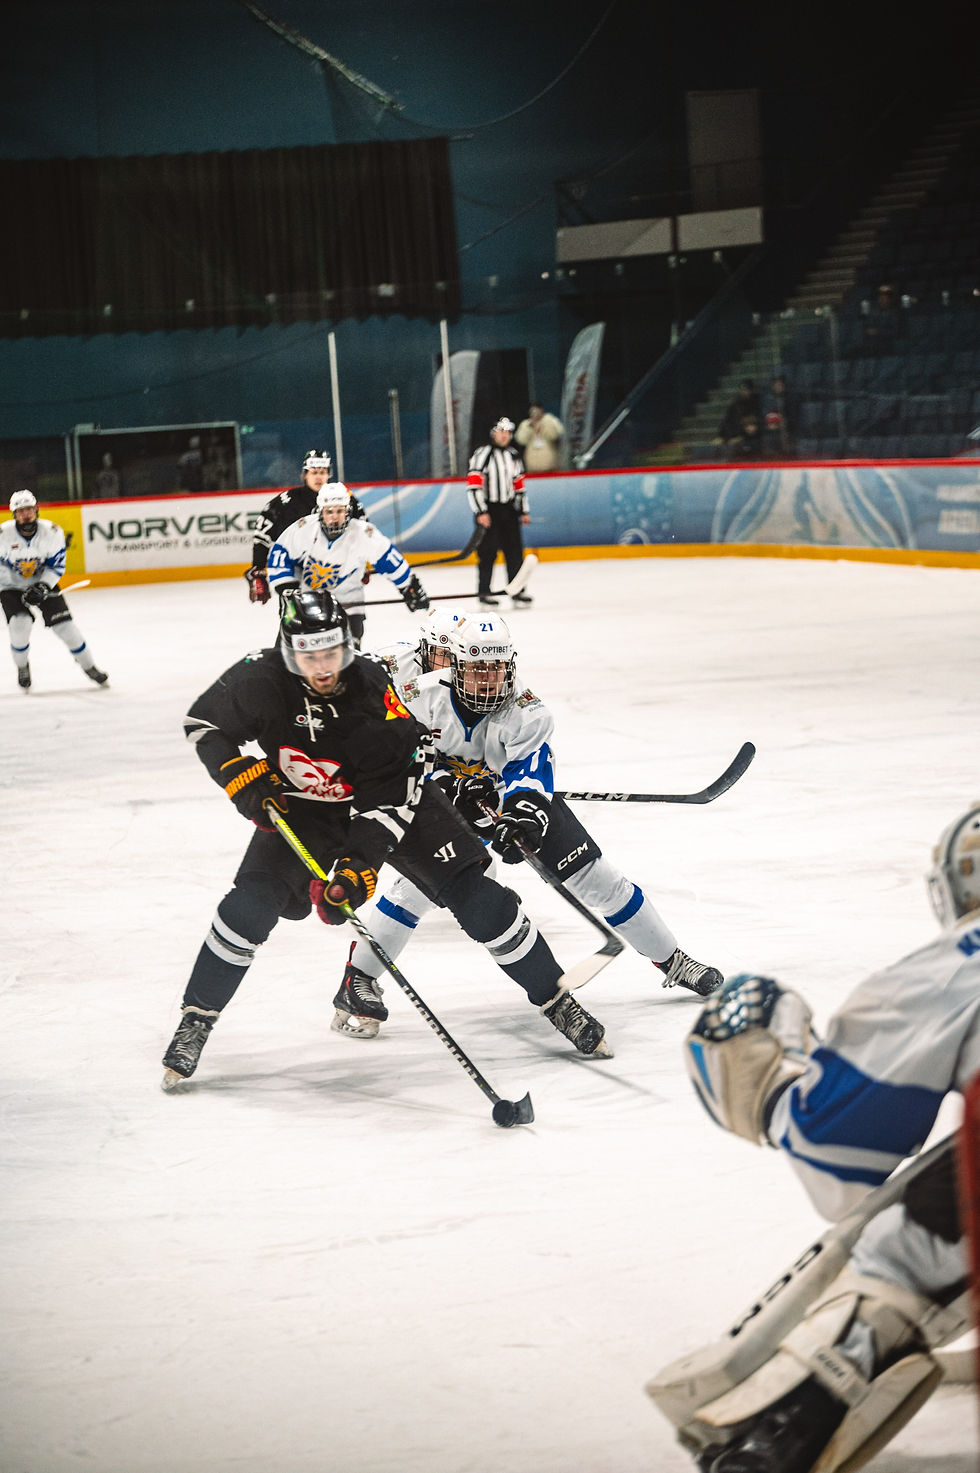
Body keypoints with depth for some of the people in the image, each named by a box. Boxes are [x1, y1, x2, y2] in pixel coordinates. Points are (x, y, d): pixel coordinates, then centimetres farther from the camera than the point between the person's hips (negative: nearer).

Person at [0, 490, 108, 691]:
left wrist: (42, 587, -22)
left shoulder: (52, 532, -16)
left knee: (65, 625, -6)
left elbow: (56, 565, -9)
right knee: (20, 625, -23)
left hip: (44, 583, 1)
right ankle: (22, 667, 4)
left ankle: (89, 666, 13)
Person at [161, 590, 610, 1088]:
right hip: (301, 808, 2)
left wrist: (358, 865, -37)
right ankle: (195, 1020, 1)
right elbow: (202, 723, -5)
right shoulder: (260, 679, -24)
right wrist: (242, 776, -20)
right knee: (252, 903, -16)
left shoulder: (374, 691, -31)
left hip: (391, 802, -1)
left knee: (473, 894, -10)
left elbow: (390, 796, -29)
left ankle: (556, 999, 6)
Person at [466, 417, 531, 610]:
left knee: (515, 550, 4)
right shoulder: (483, 453, -9)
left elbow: (519, 484, 21)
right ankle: (484, 594, 0)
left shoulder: (513, 455, 14)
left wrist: (523, 511, 17)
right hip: (488, 510, -6)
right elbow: (473, 485, -15)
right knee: (488, 552, -6)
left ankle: (517, 591, 10)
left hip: (508, 510, 6)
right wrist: (481, 513, -20)